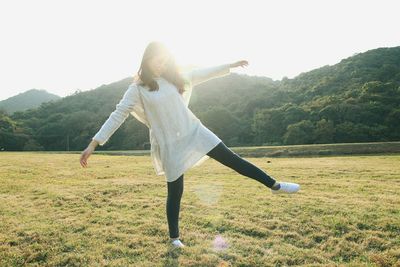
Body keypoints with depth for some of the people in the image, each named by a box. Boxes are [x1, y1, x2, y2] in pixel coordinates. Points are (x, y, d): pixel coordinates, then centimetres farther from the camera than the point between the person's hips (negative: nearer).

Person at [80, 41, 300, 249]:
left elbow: (202, 74, 17)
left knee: (230, 158, 3)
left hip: (194, 132, 4)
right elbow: (117, 115, -8)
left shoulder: (174, 77, 8)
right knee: (175, 192, 5)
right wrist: (94, 143, -14)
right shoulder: (138, 89, -5)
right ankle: (174, 237, 26)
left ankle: (274, 185, 15)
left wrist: (230, 65, 22)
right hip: (170, 145, -4)